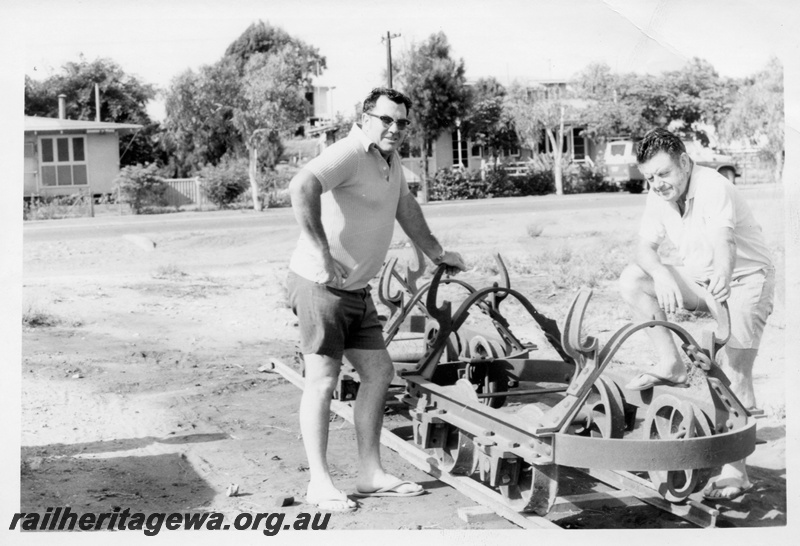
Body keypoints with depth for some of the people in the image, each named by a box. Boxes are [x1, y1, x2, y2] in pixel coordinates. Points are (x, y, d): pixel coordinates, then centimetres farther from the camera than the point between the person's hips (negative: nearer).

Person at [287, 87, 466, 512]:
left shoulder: (390, 160, 14)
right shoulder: (349, 153, -17)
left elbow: (405, 205, 32)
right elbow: (301, 187, -34)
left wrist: (436, 253, 39)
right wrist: (322, 255, -35)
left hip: (356, 288, 10)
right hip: (321, 284, -10)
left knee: (378, 373, 10)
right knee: (322, 380, -6)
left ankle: (370, 474, 18)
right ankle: (319, 483, 2)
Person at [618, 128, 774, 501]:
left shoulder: (713, 188, -26)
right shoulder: (659, 197, -4)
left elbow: (723, 242, -42)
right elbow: (645, 247, -9)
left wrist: (723, 276, -60)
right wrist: (661, 274, -31)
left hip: (746, 279, -7)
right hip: (700, 281, 7)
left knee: (733, 377, -16)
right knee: (632, 281, -13)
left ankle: (734, 472, -9)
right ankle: (672, 366, -6)